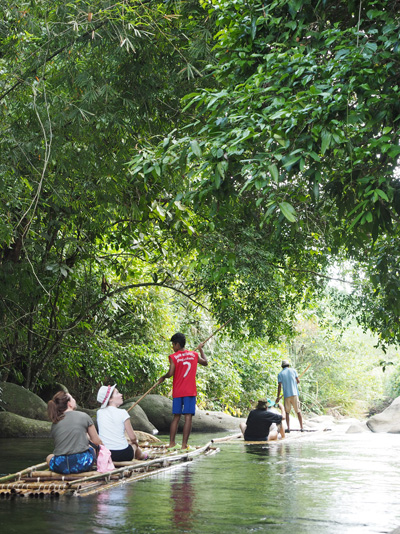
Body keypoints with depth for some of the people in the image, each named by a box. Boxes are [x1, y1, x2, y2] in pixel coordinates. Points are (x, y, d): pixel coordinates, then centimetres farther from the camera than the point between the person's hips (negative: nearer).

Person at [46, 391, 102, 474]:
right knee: (92, 448, 32)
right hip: (82, 464, -1)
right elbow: (96, 441, 6)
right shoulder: (84, 416, 0)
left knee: (49, 457, 34)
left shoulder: (54, 423, 10)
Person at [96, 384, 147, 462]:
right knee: (134, 444, 32)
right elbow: (133, 438, -5)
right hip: (122, 454, -4)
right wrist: (135, 442, 17)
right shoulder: (122, 413, -12)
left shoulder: (99, 413, 1)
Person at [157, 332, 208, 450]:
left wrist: (163, 377, 7)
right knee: (188, 417, -4)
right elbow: (205, 363, 24)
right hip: (190, 391, 0)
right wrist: (201, 350, 36)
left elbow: (171, 373, -13)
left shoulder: (173, 357, -4)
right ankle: (184, 444, -9)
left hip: (177, 392, 0)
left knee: (176, 417, 10)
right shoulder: (194, 355, 6)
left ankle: (172, 443, 11)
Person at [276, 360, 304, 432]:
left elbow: (279, 386, -3)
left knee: (287, 412, 9)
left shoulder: (280, 374, 2)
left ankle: (288, 428, -2)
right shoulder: (293, 371, 5)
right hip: (294, 394, 0)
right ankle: (301, 427, 5)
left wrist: (278, 397, 1)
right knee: (298, 411, 8)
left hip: (286, 395, 0)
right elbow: (298, 381, 8)